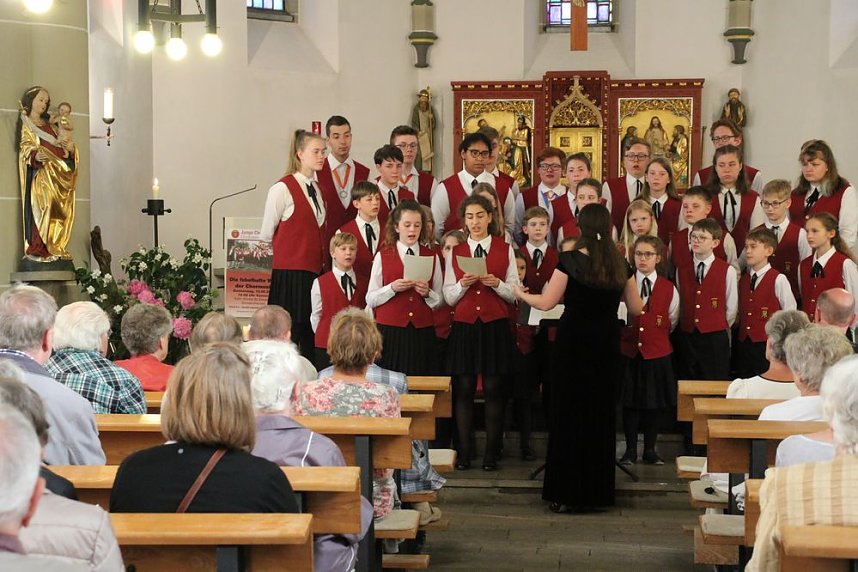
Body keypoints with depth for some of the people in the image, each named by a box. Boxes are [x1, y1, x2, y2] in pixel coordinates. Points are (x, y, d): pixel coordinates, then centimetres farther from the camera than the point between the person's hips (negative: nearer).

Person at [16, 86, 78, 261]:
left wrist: (69, 147, -3)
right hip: (38, 172, -7)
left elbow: (56, 147, 19)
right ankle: (37, 248, -20)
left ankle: (54, 247, 1)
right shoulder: (26, 123, 5)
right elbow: (25, 148, -7)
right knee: (40, 206, -17)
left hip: (53, 172, 7)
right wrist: (35, 156, -28)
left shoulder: (46, 124, 24)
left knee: (55, 210, 1)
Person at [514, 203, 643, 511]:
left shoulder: (570, 260, -12)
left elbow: (547, 302, -11)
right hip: (606, 344, 3)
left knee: (569, 414, 5)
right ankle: (597, 489, 19)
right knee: (601, 412, 13)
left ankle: (565, 493, 7)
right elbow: (636, 309, 5)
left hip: (574, 341, -3)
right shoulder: (621, 264, 0)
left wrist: (521, 294, 8)